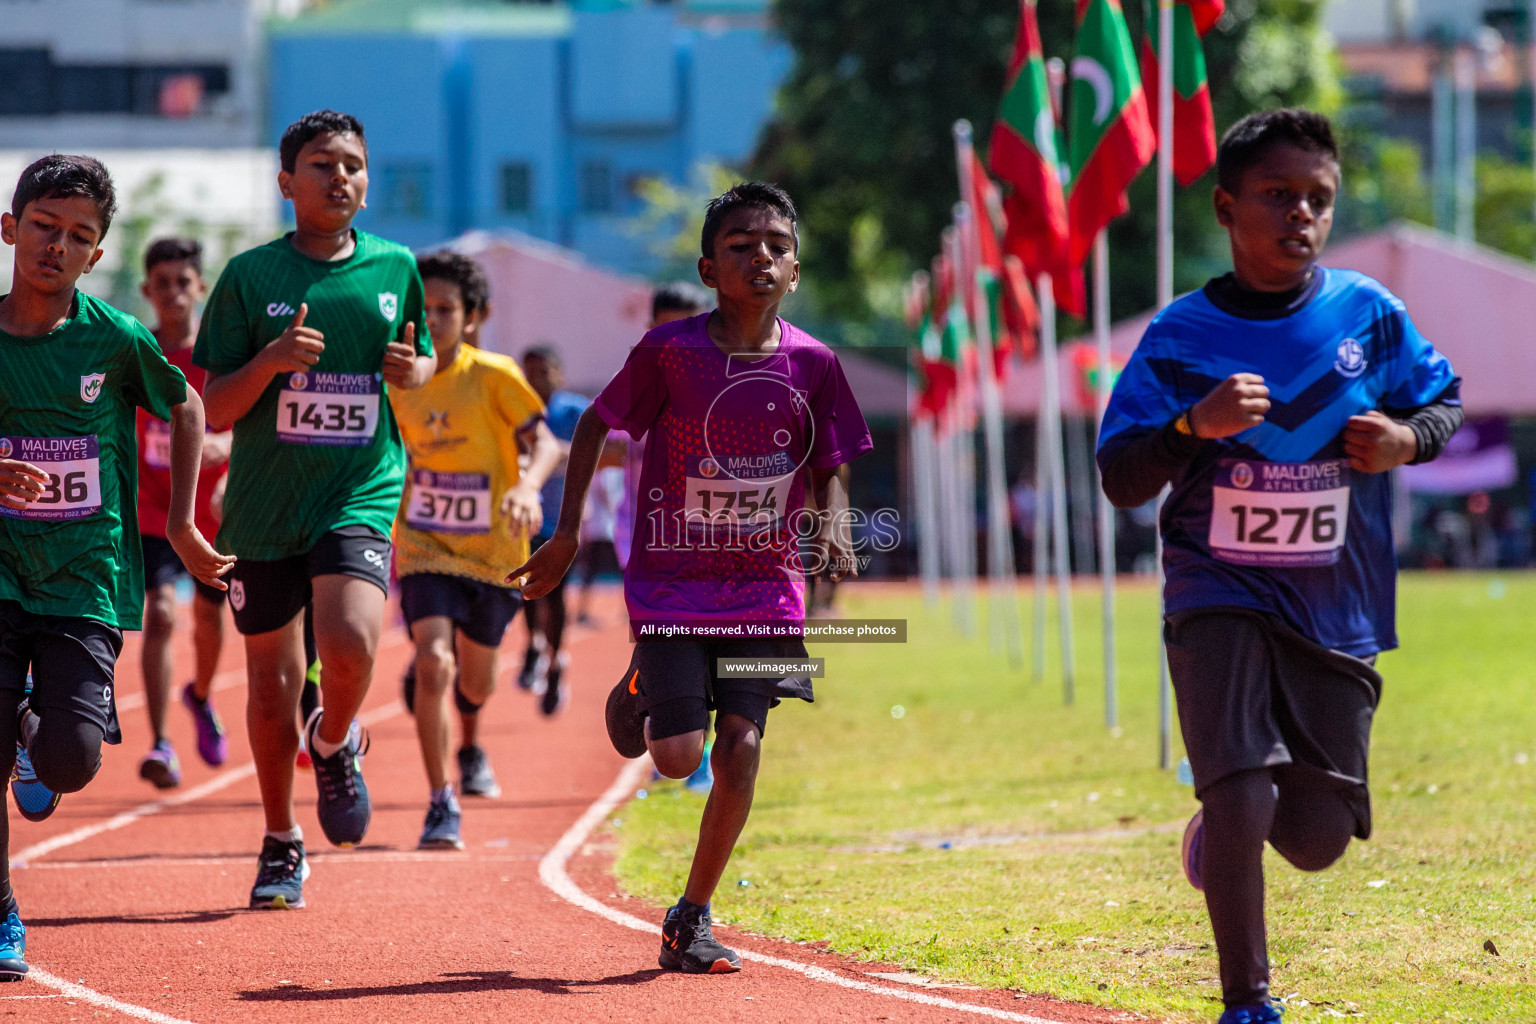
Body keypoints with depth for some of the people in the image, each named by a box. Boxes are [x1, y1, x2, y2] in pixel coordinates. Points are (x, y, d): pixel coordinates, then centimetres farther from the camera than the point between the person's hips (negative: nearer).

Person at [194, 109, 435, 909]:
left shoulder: (395, 268, 5)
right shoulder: (250, 276, -2)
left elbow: (424, 362, 21)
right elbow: (213, 409, -2)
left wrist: (413, 371, -3)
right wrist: (270, 361, -20)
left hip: (361, 493, 0)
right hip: (263, 507, 0)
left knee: (350, 646, -25)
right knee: (272, 684, 8)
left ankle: (334, 745, 10)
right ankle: (281, 845, 28)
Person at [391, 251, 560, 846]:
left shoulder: (494, 377, -13)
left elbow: (546, 444, -18)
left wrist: (527, 487, -38)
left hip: (492, 551, 0)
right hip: (424, 548, 0)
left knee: (475, 680, 17)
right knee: (433, 662, -23)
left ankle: (470, 748, 55)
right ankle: (442, 807, -19)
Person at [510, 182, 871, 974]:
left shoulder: (812, 364, -3)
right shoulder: (671, 351, -9)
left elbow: (832, 470, 9)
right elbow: (596, 423, 5)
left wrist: (832, 523, -13)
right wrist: (566, 535, 2)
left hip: (765, 588, 2)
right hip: (672, 581, -2)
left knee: (740, 746, -10)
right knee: (680, 756, -10)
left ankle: (691, 920, 5)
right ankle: (642, 689, 28)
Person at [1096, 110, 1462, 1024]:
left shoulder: (1370, 315, 0)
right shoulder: (1181, 337, -5)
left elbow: (1446, 405, 14)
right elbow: (1120, 483, -6)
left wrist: (1406, 439, -9)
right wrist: (1195, 423, -25)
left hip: (1336, 612, 2)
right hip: (1221, 598, -2)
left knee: (1316, 840, 4)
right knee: (1244, 800, -18)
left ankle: (1226, 826, 40)